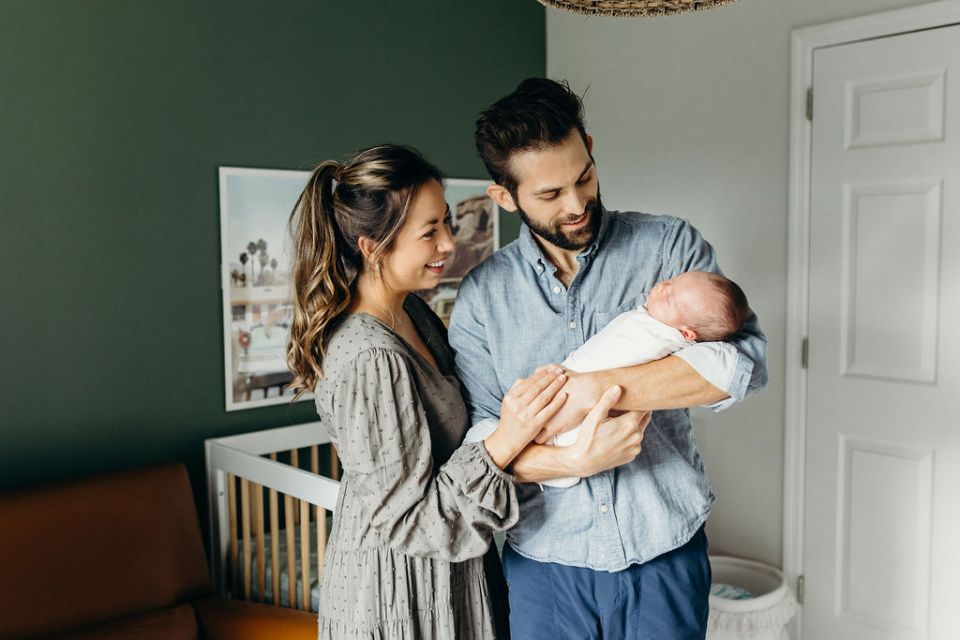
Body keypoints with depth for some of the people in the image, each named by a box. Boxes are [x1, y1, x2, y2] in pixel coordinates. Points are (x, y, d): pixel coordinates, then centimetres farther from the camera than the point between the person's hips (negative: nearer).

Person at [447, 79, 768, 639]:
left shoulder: (671, 245, -4)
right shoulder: (482, 295, -1)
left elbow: (745, 361, -18)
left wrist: (596, 389, -23)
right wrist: (571, 460, -22)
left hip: (664, 556, 0)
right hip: (544, 563, 1)